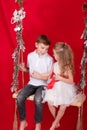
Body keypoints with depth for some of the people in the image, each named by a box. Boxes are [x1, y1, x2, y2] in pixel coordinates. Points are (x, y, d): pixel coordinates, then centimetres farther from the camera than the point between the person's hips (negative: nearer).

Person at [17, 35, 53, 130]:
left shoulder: (49, 59, -8)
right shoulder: (30, 56, 2)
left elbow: (49, 77, -5)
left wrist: (38, 75, -15)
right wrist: (25, 69, -4)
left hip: (43, 84, -3)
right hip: (31, 83, 3)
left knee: (38, 100, -33)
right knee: (20, 98, -23)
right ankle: (23, 121, -2)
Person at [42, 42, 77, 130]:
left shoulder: (67, 67, -12)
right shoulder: (55, 64, 2)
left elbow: (71, 81, -12)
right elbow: (52, 75, 15)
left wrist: (60, 78, -23)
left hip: (65, 88, -4)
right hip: (55, 87, 4)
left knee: (63, 105, -22)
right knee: (50, 103, -17)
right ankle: (57, 121, 9)